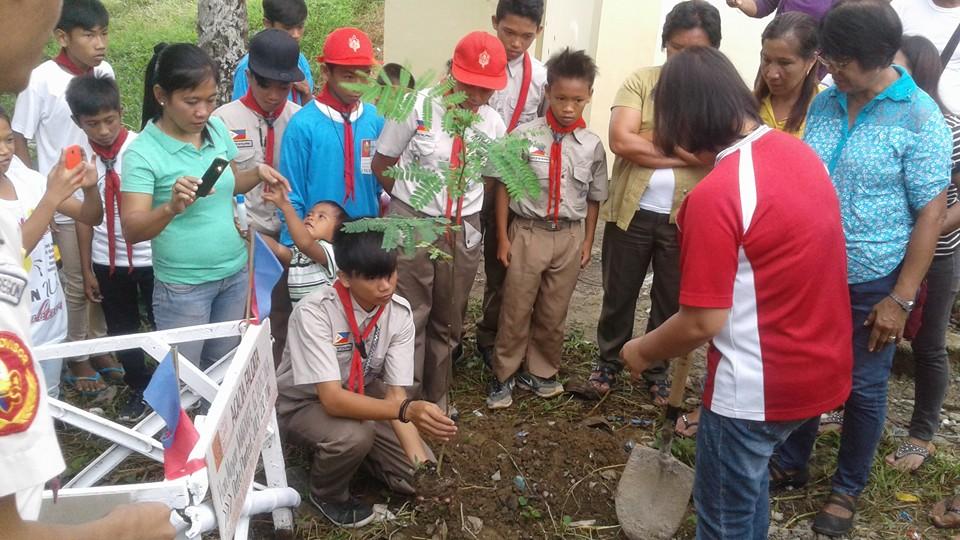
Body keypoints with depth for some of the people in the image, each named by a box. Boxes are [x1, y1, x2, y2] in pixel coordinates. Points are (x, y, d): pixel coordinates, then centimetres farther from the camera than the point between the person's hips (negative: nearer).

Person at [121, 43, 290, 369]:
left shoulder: (218, 129, -3)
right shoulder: (143, 153, -19)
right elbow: (131, 231, -24)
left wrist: (257, 173, -6)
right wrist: (171, 208, -43)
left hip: (234, 273, 5)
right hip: (183, 286, -5)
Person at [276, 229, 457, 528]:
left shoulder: (400, 312, -18)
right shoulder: (314, 312, -33)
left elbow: (395, 392, -17)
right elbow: (332, 399, -38)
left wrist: (420, 462, -31)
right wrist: (407, 410, -53)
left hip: (361, 395, 4)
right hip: (304, 404, -4)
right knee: (352, 436, -36)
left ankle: (361, 450, 18)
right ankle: (326, 494, -3)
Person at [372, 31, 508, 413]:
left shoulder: (494, 125, -2)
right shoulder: (416, 107, -12)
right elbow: (382, 164, -1)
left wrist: (461, 207, 8)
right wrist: (412, 201, 7)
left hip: (463, 229, 3)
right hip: (412, 224, -3)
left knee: (448, 321, 16)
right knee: (411, 317, 3)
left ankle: (437, 396, 34)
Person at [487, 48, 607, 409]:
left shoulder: (592, 146, -2)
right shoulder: (524, 135, -9)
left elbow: (594, 198, 7)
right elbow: (504, 186, -4)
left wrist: (587, 241, 7)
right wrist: (502, 238, -4)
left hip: (569, 236, 2)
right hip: (528, 232, -2)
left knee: (553, 312, 13)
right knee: (516, 309, 7)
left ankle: (539, 372, 33)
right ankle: (505, 375, 25)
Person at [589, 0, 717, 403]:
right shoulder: (640, 82, -2)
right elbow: (621, 141, -14)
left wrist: (650, 140, -17)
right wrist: (683, 152, -14)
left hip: (686, 218, 0)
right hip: (632, 212, 0)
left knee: (671, 301, 15)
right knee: (618, 295, 14)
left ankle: (657, 370, 34)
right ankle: (609, 362, 34)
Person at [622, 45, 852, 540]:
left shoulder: (715, 195, -26)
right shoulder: (801, 153, 0)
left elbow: (702, 322, -22)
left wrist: (643, 350, -3)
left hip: (756, 385, -8)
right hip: (822, 366, 8)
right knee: (747, 478, 29)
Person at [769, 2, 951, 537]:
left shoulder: (920, 117, -14)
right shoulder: (824, 103, 1)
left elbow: (932, 213, -13)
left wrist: (901, 298, -15)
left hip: (871, 284, -4)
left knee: (863, 388, 10)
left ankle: (848, 489, 30)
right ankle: (790, 464, 37)